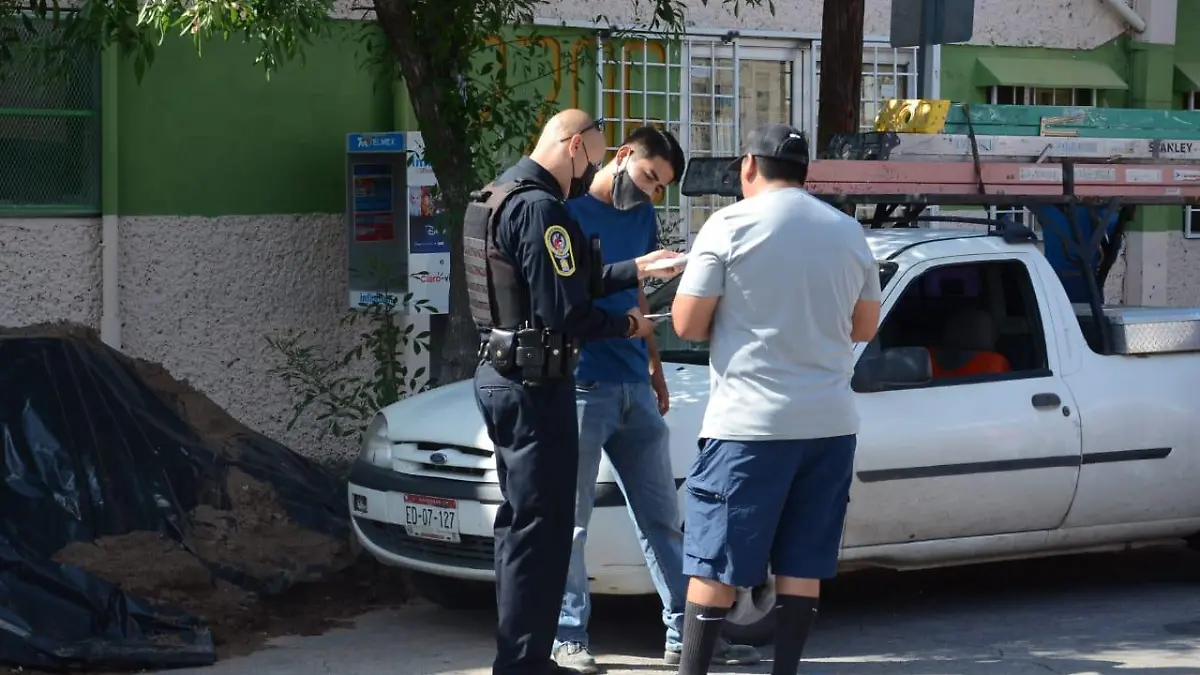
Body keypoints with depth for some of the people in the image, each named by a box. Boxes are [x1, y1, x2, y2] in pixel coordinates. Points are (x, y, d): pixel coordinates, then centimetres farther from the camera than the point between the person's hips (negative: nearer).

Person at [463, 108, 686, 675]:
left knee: (520, 520, 17)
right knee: (541, 527, -5)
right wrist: (627, 326, -6)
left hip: (499, 374, 11)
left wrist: (636, 269, 12)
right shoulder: (539, 208, -19)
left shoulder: (499, 196, 13)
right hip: (535, 385, -11)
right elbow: (565, 313, -22)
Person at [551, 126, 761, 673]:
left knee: (662, 515, 8)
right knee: (571, 520, -2)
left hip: (635, 386, 7)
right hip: (581, 386, -7)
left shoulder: (643, 216, 14)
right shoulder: (568, 210, -7)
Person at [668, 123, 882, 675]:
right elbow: (865, 326, 17)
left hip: (749, 423, -5)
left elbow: (688, 324, -8)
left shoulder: (731, 225, -7)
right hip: (829, 422, 5)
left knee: (715, 563, 0)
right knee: (802, 563, 9)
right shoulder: (849, 231, 9)